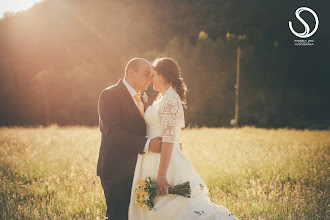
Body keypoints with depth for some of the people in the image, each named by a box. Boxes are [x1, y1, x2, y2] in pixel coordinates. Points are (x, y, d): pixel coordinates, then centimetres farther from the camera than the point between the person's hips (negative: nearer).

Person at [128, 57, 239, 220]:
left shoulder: (169, 100, -16)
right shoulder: (163, 98, 14)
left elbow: (168, 140, -22)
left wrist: (161, 176, -25)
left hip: (164, 162, -9)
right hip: (152, 161, 9)